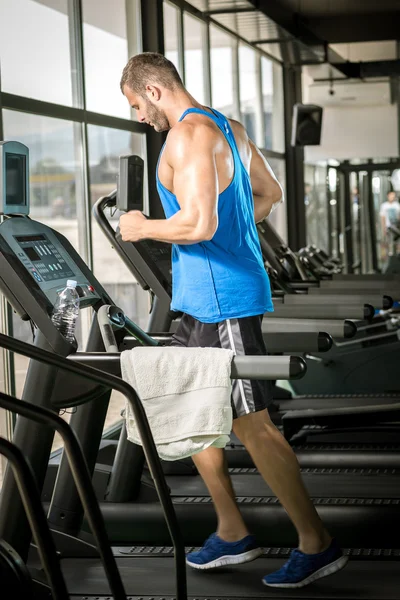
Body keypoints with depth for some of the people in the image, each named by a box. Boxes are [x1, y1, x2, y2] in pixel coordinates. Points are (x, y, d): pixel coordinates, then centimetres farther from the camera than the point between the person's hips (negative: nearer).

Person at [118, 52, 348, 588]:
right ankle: (232, 533, 24)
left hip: (221, 302, -10)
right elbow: (270, 193, 25)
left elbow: (198, 223, -26)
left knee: (252, 425, -4)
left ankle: (317, 545, 6)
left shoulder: (186, 136, -17)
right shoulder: (227, 127, 15)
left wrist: (143, 228, -10)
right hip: (204, 300, 10)